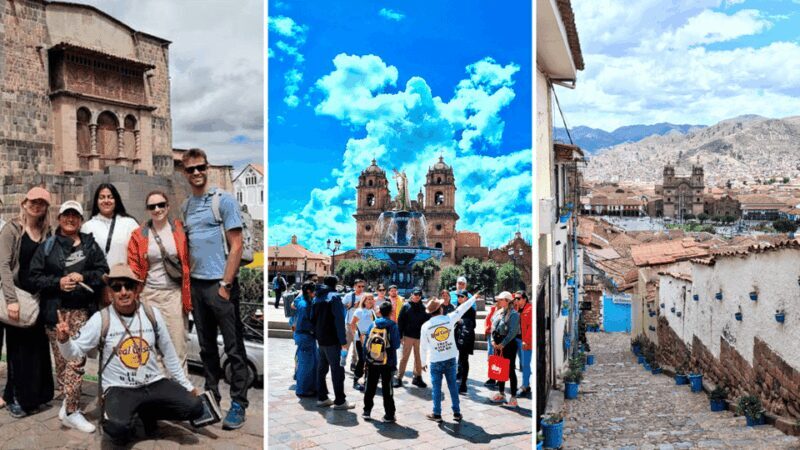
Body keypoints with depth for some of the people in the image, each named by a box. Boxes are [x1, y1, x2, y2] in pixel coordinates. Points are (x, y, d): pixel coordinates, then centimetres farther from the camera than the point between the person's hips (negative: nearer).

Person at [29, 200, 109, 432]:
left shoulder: (90, 245, 12)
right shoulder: (47, 246, 10)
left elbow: (103, 272, 7)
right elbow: (35, 276, 5)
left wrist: (83, 277, -11)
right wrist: (58, 282, -11)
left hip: (82, 310, 0)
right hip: (55, 310, 0)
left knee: (76, 359, -6)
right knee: (61, 359, 0)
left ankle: (70, 409, 4)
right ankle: (70, 403, 11)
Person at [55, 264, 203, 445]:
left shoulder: (153, 314, 0)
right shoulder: (101, 319, -7)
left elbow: (169, 354, 9)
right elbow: (75, 352, -3)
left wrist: (187, 386, 12)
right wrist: (64, 340, -26)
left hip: (154, 384, 4)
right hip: (119, 389, -3)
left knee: (195, 407, -16)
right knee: (118, 429, -34)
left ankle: (148, 413, 12)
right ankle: (127, 426, 6)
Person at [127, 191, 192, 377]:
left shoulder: (180, 230, 3)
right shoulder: (139, 235, 6)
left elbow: (188, 262, 2)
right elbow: (133, 268, 5)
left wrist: (188, 295, -2)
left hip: (174, 294, -1)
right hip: (149, 295, 1)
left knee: (177, 346, 0)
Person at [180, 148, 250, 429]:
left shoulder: (224, 200, -5)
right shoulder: (185, 206, 12)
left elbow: (236, 246, -9)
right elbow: (187, 246, 18)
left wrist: (225, 284, -13)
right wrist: (187, 278, 8)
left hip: (219, 284, -6)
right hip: (196, 284, 6)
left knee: (233, 348, -1)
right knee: (206, 346, 14)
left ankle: (238, 404, 5)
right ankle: (211, 394, 24)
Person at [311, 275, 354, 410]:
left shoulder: (317, 298, 12)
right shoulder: (334, 297, -12)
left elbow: (313, 318, 15)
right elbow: (339, 320, -18)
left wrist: (317, 336, 15)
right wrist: (343, 342, -19)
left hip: (320, 339, 8)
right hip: (332, 340, -8)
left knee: (322, 368, 13)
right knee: (337, 370, -3)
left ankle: (322, 398, 18)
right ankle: (339, 401, -1)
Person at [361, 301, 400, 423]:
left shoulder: (373, 324, 1)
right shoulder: (393, 325, -8)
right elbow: (396, 344, -11)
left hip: (372, 362, 3)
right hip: (387, 362, -2)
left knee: (370, 387, 14)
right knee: (387, 389, 4)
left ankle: (367, 411, 20)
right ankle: (389, 414, 5)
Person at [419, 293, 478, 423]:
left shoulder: (426, 326, -8)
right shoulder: (449, 319, -8)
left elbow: (423, 346, -1)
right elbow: (462, 308, 5)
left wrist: (423, 362, 11)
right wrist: (474, 297, 19)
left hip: (435, 361, -1)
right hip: (450, 359, 1)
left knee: (436, 388, 7)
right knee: (453, 385, 11)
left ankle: (437, 414, 13)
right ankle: (457, 412, 17)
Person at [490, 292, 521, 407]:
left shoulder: (513, 314, -14)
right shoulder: (498, 312, 9)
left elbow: (512, 332, -19)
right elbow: (493, 327, 14)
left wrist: (503, 344, -19)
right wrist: (493, 340, 1)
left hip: (508, 344, -8)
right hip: (497, 344, 8)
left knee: (510, 370, -2)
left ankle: (513, 397, 6)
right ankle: (501, 393, 29)